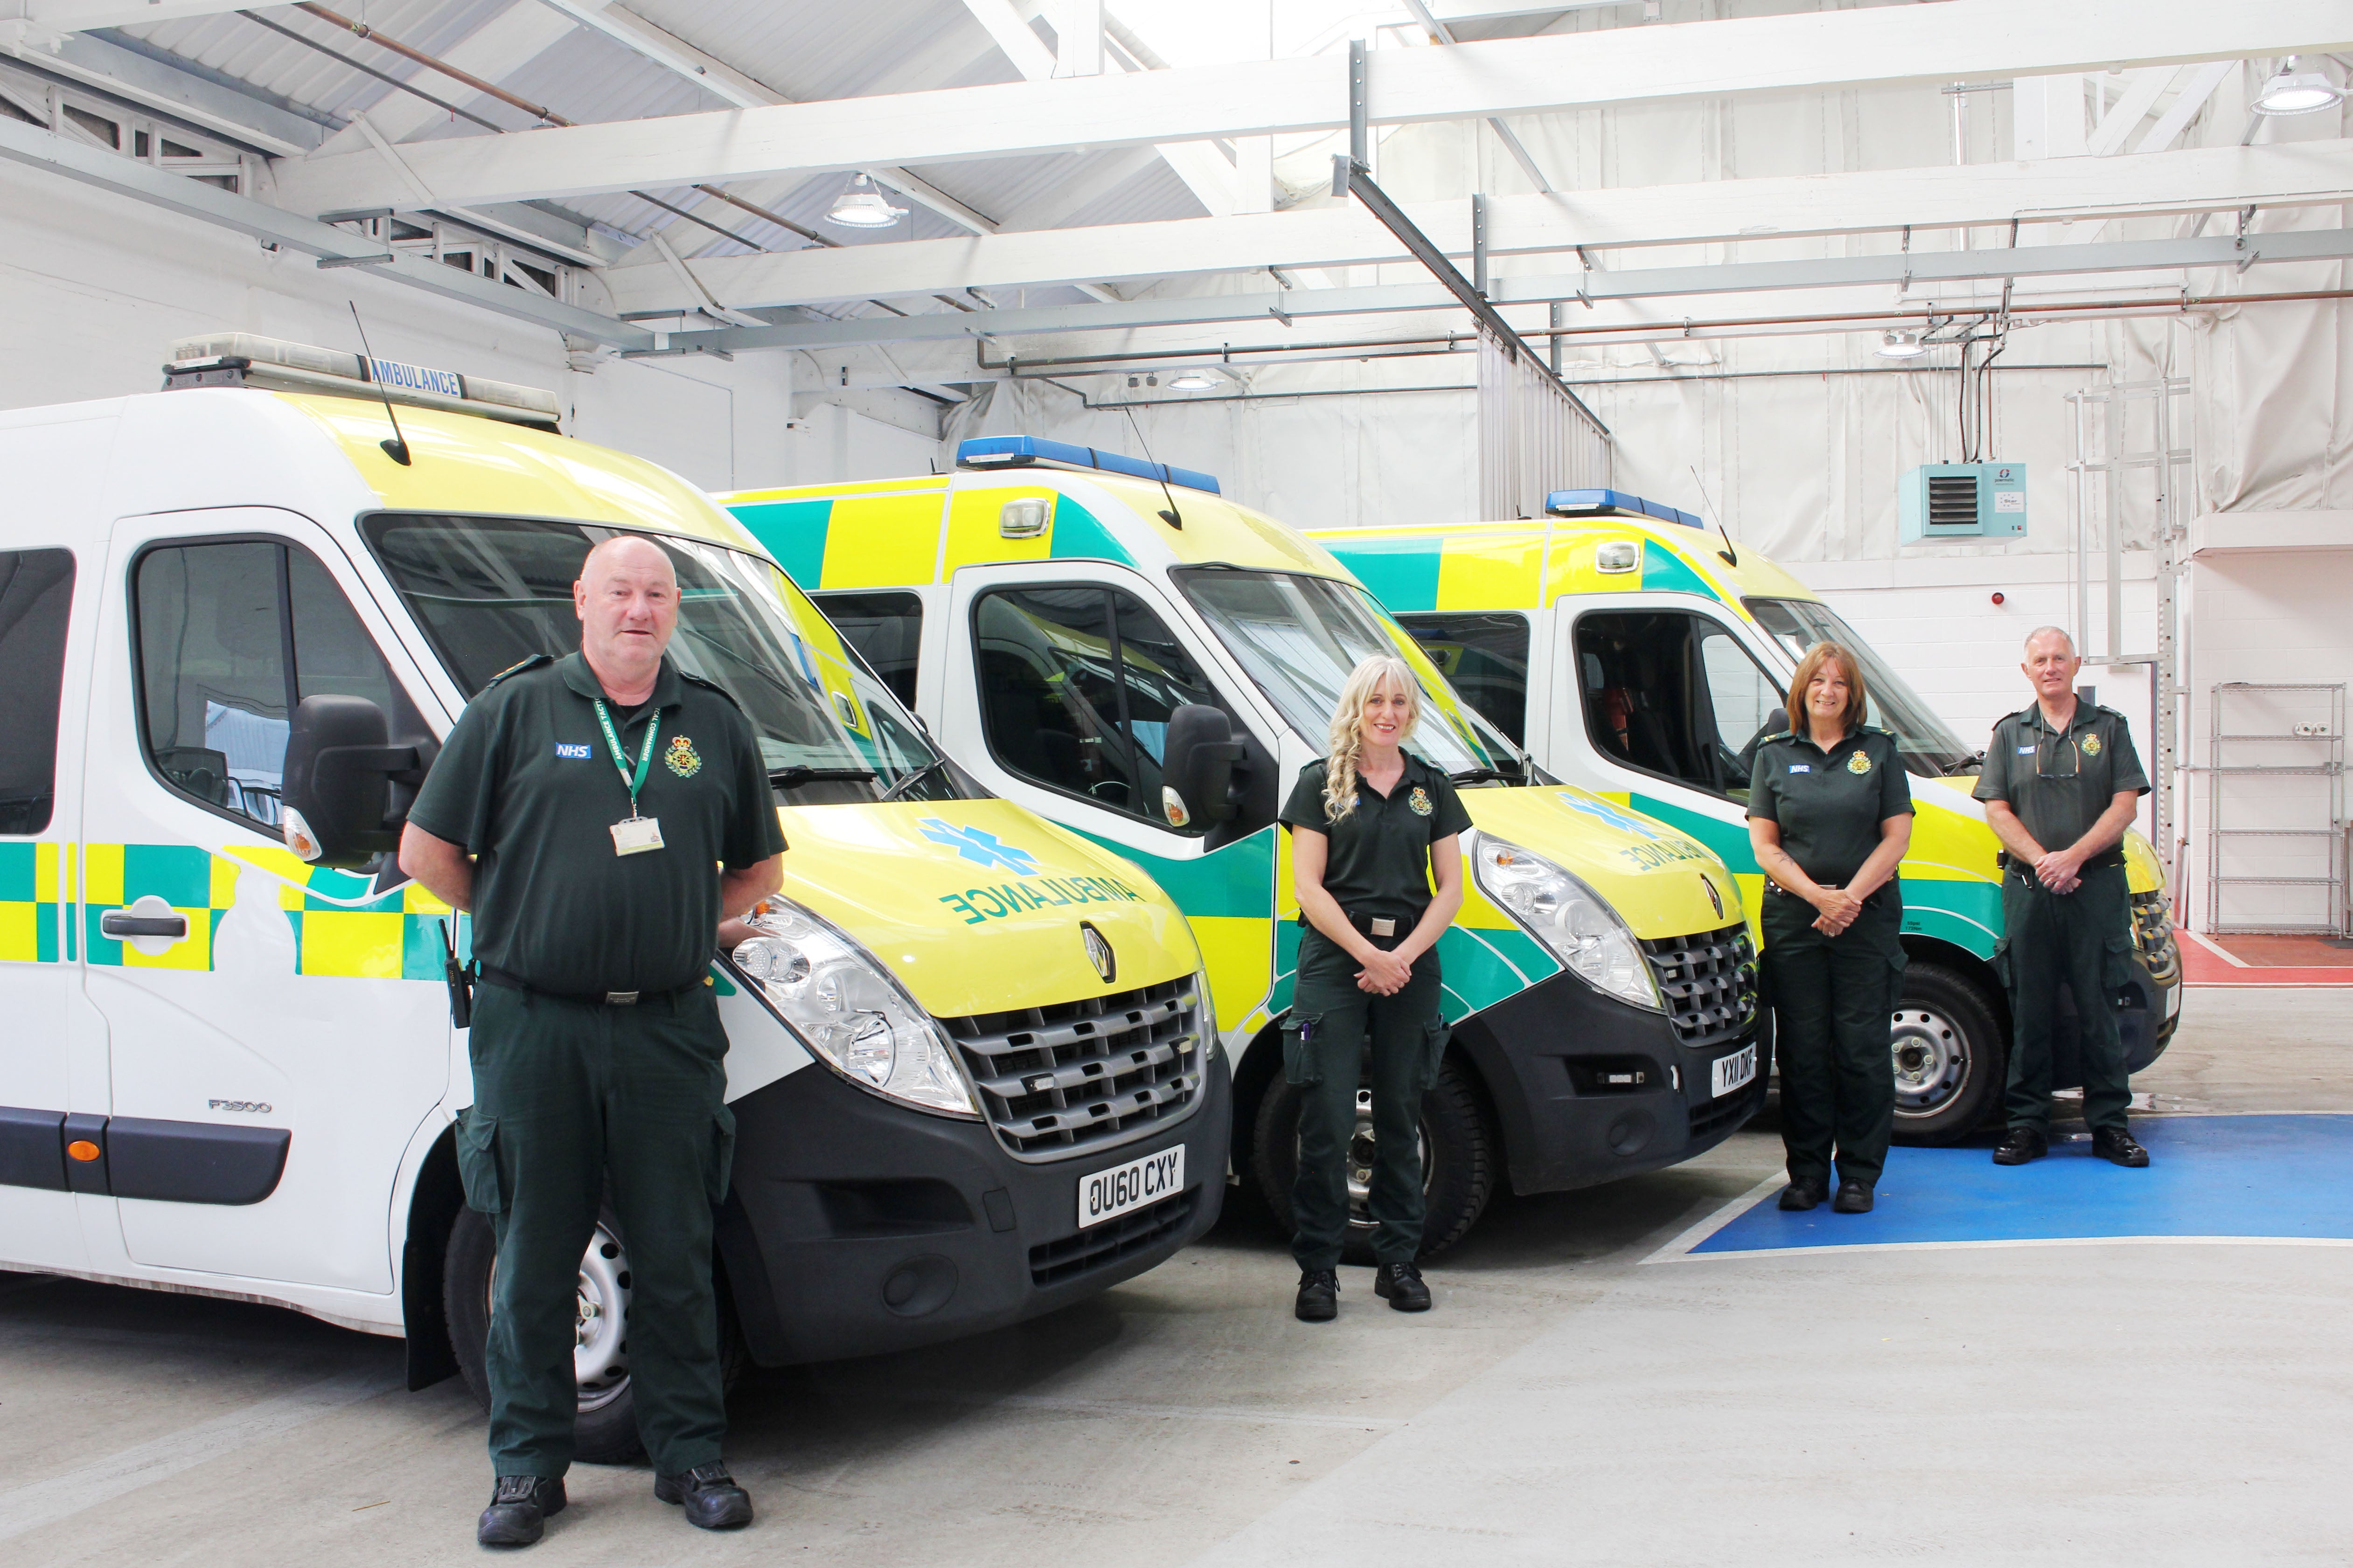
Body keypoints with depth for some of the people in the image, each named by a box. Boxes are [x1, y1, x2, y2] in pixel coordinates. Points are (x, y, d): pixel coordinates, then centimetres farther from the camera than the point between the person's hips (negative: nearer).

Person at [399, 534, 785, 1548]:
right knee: (533, 1257, 6)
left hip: (669, 1028, 2)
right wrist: (521, 925, 6)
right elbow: (427, 849, 5)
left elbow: (760, 867, 18)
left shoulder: (713, 724, 11)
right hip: (533, 1024, -2)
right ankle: (528, 1465, 18)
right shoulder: (514, 710, 3)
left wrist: (682, 926, 7)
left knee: (675, 1256, 7)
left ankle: (690, 1453, 19)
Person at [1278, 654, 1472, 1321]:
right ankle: (1318, 1267, 4)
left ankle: (1399, 1261, 18)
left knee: (1401, 1117, 9)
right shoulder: (1321, 784, 4)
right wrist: (1368, 954, -11)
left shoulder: (1432, 788, 12)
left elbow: (1449, 889, 8)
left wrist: (1404, 956, -7)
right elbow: (1308, 885, -3)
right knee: (1327, 1121, -5)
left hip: (1411, 960, 3)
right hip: (1334, 958, -3)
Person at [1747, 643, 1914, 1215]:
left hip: (1868, 918, 0)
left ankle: (1860, 1175, 8)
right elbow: (1765, 845, 3)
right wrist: (1817, 894, -11)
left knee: (1862, 1051, -1)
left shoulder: (1879, 751, 9)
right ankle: (1807, 1173, 11)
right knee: (1802, 1050, 2)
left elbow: (1896, 836, 3)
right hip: (1793, 919, 1)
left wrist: (1851, 896, -11)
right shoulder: (1774, 756, 9)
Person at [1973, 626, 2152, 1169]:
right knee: (2029, 1011, 3)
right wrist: (2042, 861, -11)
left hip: (2097, 886, -1)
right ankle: (2028, 1123, 8)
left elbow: (2124, 805, 1)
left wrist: (2074, 857, -12)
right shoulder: (2010, 734, 12)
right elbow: (1997, 809, 4)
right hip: (2028, 889, 1)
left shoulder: (2109, 728, 9)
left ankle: (2109, 1123, 7)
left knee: (2098, 1008, 0)